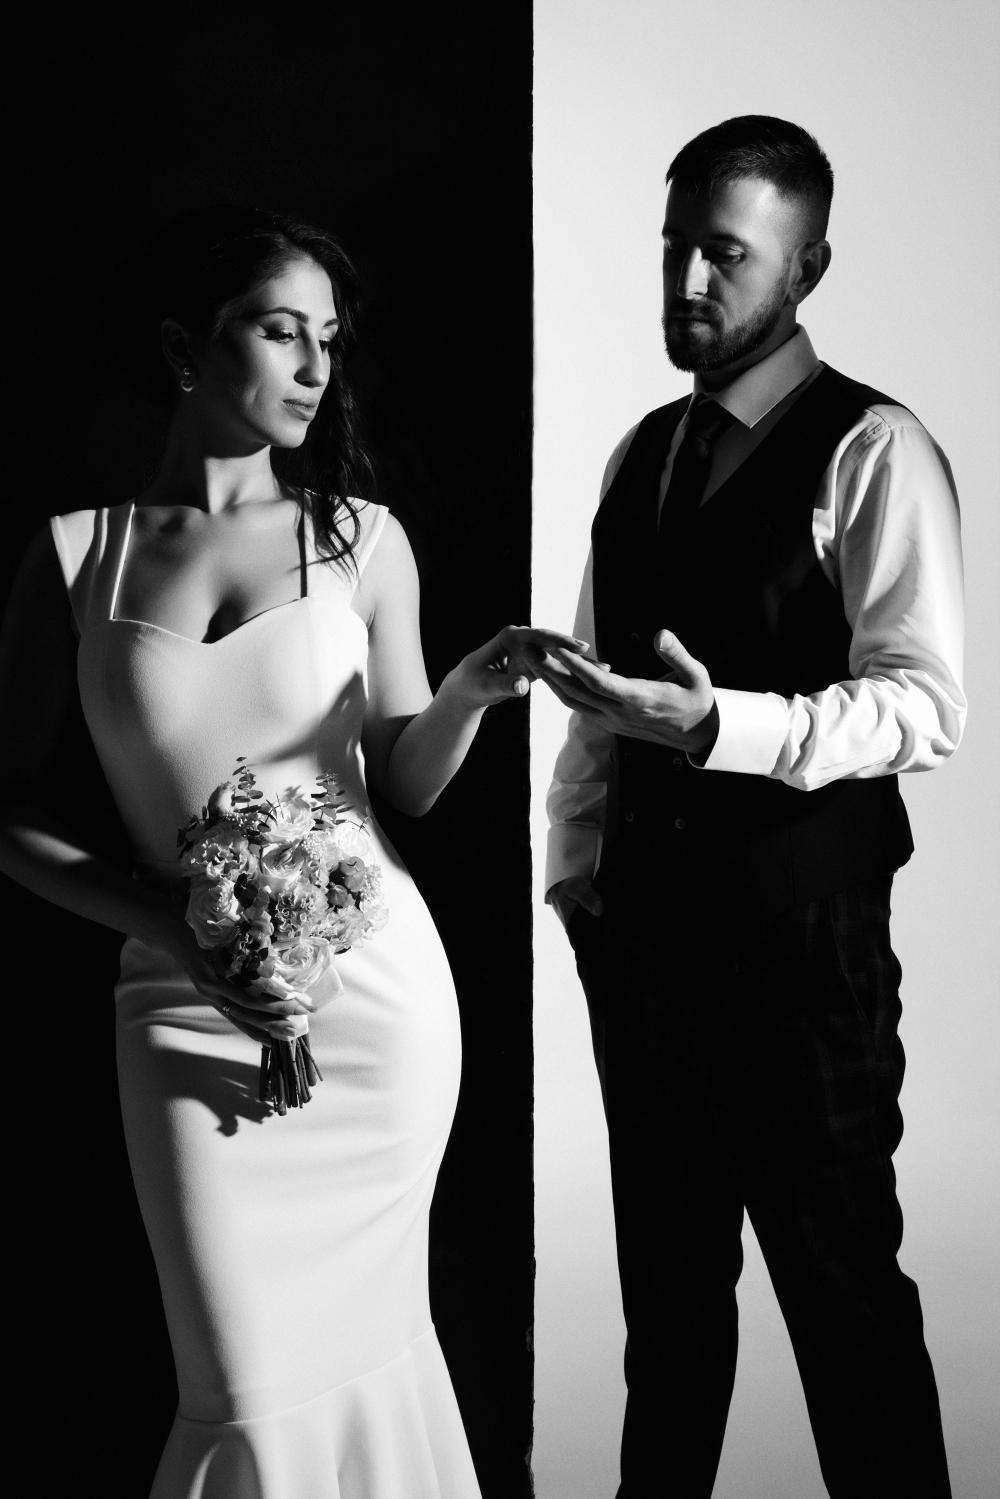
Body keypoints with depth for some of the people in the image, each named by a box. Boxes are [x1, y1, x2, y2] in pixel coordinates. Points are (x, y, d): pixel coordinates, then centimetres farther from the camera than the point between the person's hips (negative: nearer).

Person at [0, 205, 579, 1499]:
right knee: (251, 1382, 1)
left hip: (374, 982, 1)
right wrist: (178, 930, -12)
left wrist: (470, 690, -14)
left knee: (365, 1334, 11)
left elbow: (407, 783, 7)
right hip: (188, 1005, -1)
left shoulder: (358, 537, 2)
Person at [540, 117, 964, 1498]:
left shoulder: (871, 451, -10)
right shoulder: (643, 452, 12)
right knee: (667, 1267, 19)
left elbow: (924, 704, -19)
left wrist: (718, 726, -31)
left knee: (841, 1272, 5)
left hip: (799, 921, -6)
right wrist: (577, 865, 10)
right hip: (644, 915, 7)